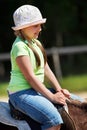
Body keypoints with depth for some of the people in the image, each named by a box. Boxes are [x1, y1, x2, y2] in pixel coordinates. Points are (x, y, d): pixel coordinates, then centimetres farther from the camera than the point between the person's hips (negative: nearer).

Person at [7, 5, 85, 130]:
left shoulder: (36, 43, 14)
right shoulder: (20, 46, -15)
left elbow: (46, 70, 14)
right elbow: (30, 77, -20)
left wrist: (59, 90, -1)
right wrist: (52, 97, -21)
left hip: (38, 90, 10)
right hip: (22, 92, -10)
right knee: (54, 119, -32)